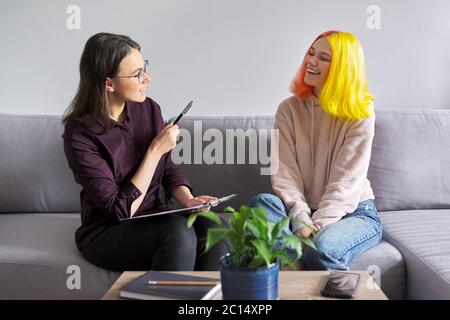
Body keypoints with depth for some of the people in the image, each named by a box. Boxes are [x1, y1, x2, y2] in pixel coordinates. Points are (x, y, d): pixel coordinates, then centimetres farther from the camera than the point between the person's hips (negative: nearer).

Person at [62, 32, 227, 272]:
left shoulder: (149, 109, -1)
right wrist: (155, 150, -20)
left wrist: (188, 200, -7)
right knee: (179, 232, -33)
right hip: (107, 233, -5)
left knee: (213, 227, -24)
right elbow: (120, 210, -20)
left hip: (153, 219, 5)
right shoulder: (80, 135, -18)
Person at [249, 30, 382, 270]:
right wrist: (300, 219, -22)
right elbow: (285, 171, -7)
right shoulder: (289, 109, 3)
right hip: (301, 208, 3)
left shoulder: (360, 113, -5)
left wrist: (317, 225, -24)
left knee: (322, 249, -35)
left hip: (353, 211, -3)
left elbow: (346, 180, -12)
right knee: (262, 203, -29)